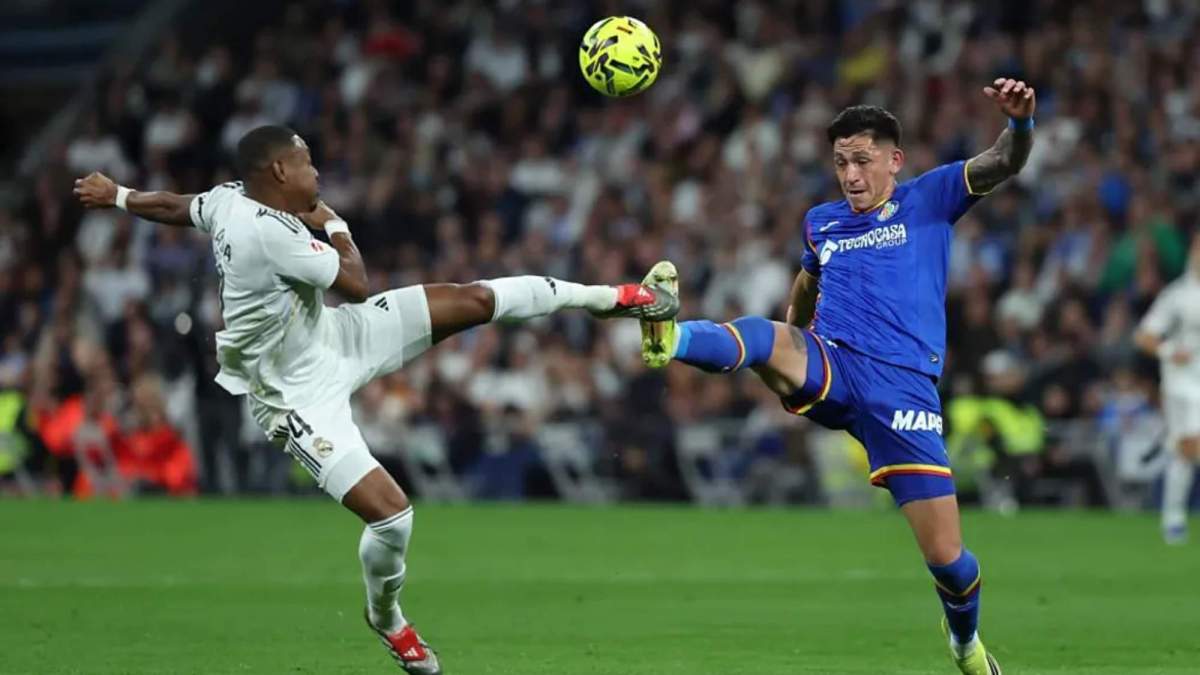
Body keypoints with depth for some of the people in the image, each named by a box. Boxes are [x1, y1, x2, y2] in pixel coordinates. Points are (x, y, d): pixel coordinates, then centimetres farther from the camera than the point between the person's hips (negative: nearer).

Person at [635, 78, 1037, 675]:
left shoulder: (928, 200, 10)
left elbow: (1004, 163, -5)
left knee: (946, 556, -6)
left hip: (904, 389, -2)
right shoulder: (821, 223, 21)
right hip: (829, 372, 2)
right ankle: (669, 338, -65)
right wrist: (793, 346, 38)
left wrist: (1019, 121, -25)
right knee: (767, 336, -33)